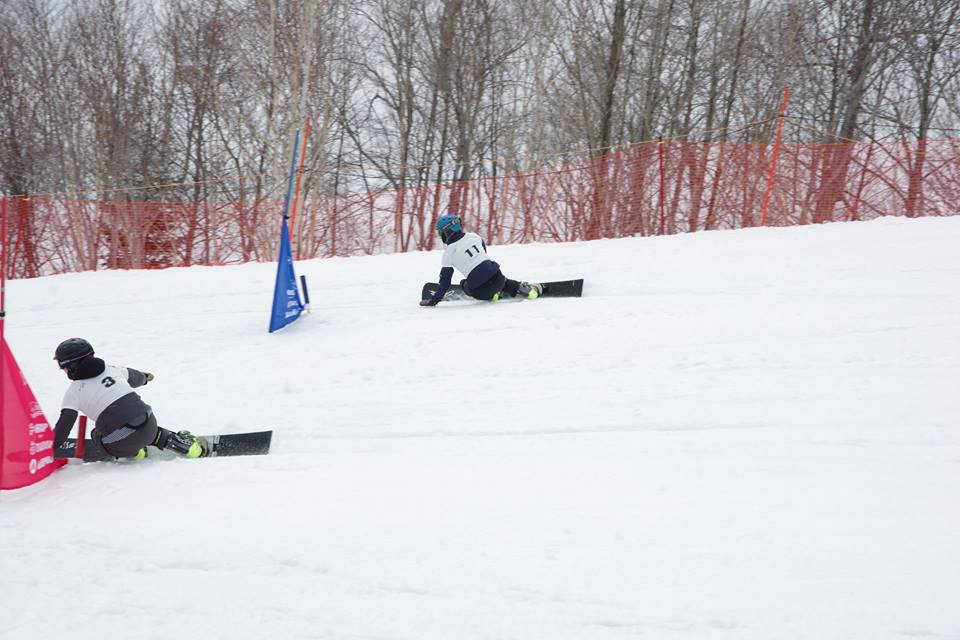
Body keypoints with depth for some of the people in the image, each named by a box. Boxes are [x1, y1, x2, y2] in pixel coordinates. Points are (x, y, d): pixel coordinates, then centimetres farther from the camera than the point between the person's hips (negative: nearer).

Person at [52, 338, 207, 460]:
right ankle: (181, 442, 15)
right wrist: (145, 377, 60)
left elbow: (63, 428, -3)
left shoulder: (74, 390, 2)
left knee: (96, 434, 27)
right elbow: (135, 378, 36)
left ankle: (132, 451, 6)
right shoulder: (111, 370, 15)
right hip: (149, 427, 3)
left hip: (121, 444, -3)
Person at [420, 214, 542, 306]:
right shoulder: (472, 236, 6)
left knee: (464, 284, 29)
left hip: (481, 291, -3)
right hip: (497, 277, 3)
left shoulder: (449, 252, -6)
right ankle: (521, 288, 14)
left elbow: (445, 281, -2)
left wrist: (435, 300, 8)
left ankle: (491, 295, 10)